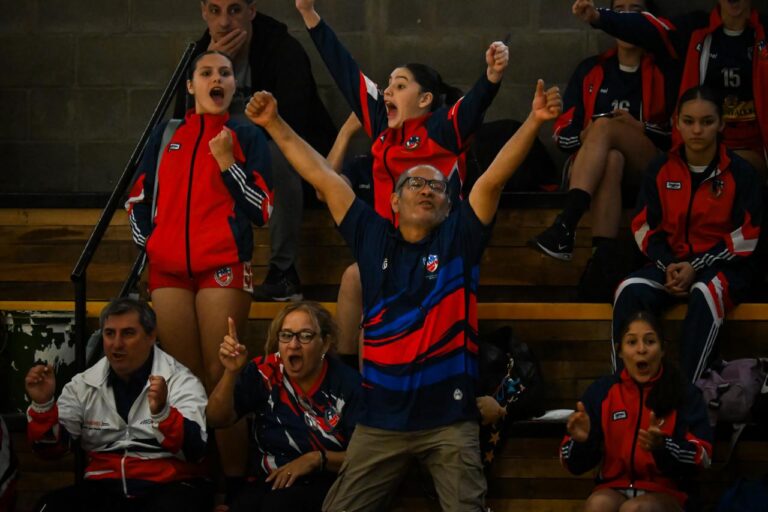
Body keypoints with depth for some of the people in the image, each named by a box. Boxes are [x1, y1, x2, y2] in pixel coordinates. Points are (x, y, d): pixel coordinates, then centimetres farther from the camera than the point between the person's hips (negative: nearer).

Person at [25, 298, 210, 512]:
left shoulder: (182, 382, 1)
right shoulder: (84, 385, 12)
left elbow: (195, 450, -13)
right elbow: (51, 447, 10)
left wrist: (162, 412, -32)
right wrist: (42, 405, -9)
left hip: (167, 487, -3)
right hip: (104, 489, 3)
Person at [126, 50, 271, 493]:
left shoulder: (247, 136, 7)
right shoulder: (166, 135, 15)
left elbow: (262, 211, -1)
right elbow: (139, 198, 22)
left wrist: (227, 163, -9)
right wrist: (147, 239, 8)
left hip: (224, 269, -3)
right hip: (168, 270, 3)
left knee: (222, 377, -9)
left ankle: (234, 478, -8)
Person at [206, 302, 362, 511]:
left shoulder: (347, 383, -7)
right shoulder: (266, 372, 0)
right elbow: (217, 419, -5)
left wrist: (317, 459, -17)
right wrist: (231, 373, -19)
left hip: (327, 486, -2)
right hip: (270, 482, 3)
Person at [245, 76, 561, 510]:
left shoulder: (459, 238, 4)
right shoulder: (373, 237, 9)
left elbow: (494, 179, -8)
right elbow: (323, 177, 10)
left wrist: (534, 122, -19)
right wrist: (275, 124, 8)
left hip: (450, 417, -2)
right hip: (382, 416, 2)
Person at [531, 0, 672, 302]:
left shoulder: (661, 74, 16)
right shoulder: (590, 71, 22)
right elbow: (563, 134, 15)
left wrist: (640, 129, -9)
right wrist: (589, 135, -6)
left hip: (647, 170, -1)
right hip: (589, 164, 1)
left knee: (604, 126, -34)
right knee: (611, 159, -38)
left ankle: (564, 228, -50)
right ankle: (604, 262, -59)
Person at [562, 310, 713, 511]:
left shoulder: (685, 393, 3)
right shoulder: (601, 391, 8)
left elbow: (702, 458, -8)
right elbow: (576, 464, 6)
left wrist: (662, 446, -28)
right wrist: (580, 441, -18)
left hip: (665, 493, -2)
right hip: (614, 490, 2)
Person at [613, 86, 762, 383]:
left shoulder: (739, 172, -4)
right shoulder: (661, 169, 5)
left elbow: (745, 237, -5)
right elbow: (644, 228, 7)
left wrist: (697, 267, -14)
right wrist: (668, 265, -11)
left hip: (722, 265, -3)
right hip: (670, 262, 3)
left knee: (705, 294, -39)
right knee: (630, 292, -29)